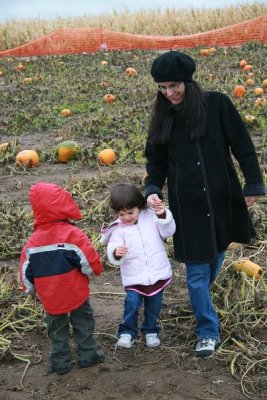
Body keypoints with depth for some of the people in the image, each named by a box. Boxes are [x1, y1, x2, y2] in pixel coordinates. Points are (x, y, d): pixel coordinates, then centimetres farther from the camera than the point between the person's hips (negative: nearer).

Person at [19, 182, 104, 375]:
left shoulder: (32, 242, -7)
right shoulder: (72, 234, -20)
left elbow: (26, 272, -1)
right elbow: (89, 260, -20)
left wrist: (30, 289, 16)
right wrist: (95, 270, 2)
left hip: (50, 299, 3)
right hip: (76, 294, -3)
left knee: (57, 330, 19)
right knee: (83, 324, 18)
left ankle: (60, 362, 27)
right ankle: (88, 356, 28)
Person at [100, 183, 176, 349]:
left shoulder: (151, 217, 0)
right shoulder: (119, 229, -5)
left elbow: (168, 231, -3)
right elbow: (112, 249, -13)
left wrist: (163, 216, -19)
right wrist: (116, 253, -36)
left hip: (158, 273, 2)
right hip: (134, 278, -2)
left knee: (154, 306, 14)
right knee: (131, 304, -14)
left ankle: (151, 331, 35)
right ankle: (127, 332, 6)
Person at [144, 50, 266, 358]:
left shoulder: (216, 103, -8)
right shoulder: (163, 117, 1)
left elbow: (242, 145, -4)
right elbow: (156, 160, 6)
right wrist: (152, 189, -11)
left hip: (221, 199, 0)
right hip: (188, 205, 1)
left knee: (215, 256, 17)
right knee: (196, 269, 0)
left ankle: (202, 298, 46)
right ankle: (208, 331, 12)